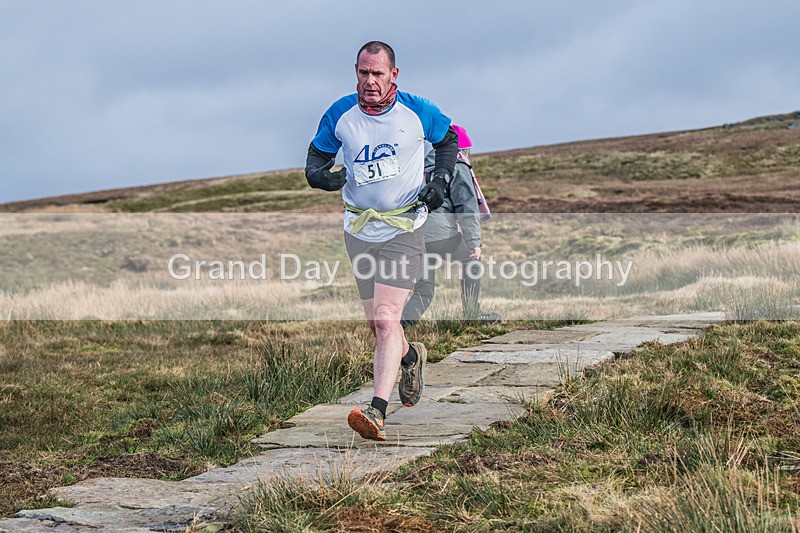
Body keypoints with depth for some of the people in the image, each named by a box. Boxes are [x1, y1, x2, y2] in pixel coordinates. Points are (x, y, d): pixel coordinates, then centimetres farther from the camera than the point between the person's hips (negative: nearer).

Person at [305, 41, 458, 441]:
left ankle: (377, 410, -21)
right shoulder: (340, 114, -1)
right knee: (376, 323, 11)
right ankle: (410, 357, 45)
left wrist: (440, 180, -2)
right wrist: (319, 174, -12)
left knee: (386, 319, -17)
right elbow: (317, 154, 12)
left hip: (404, 228, -3)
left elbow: (448, 140, 13)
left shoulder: (416, 111, -5)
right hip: (359, 228, 4)